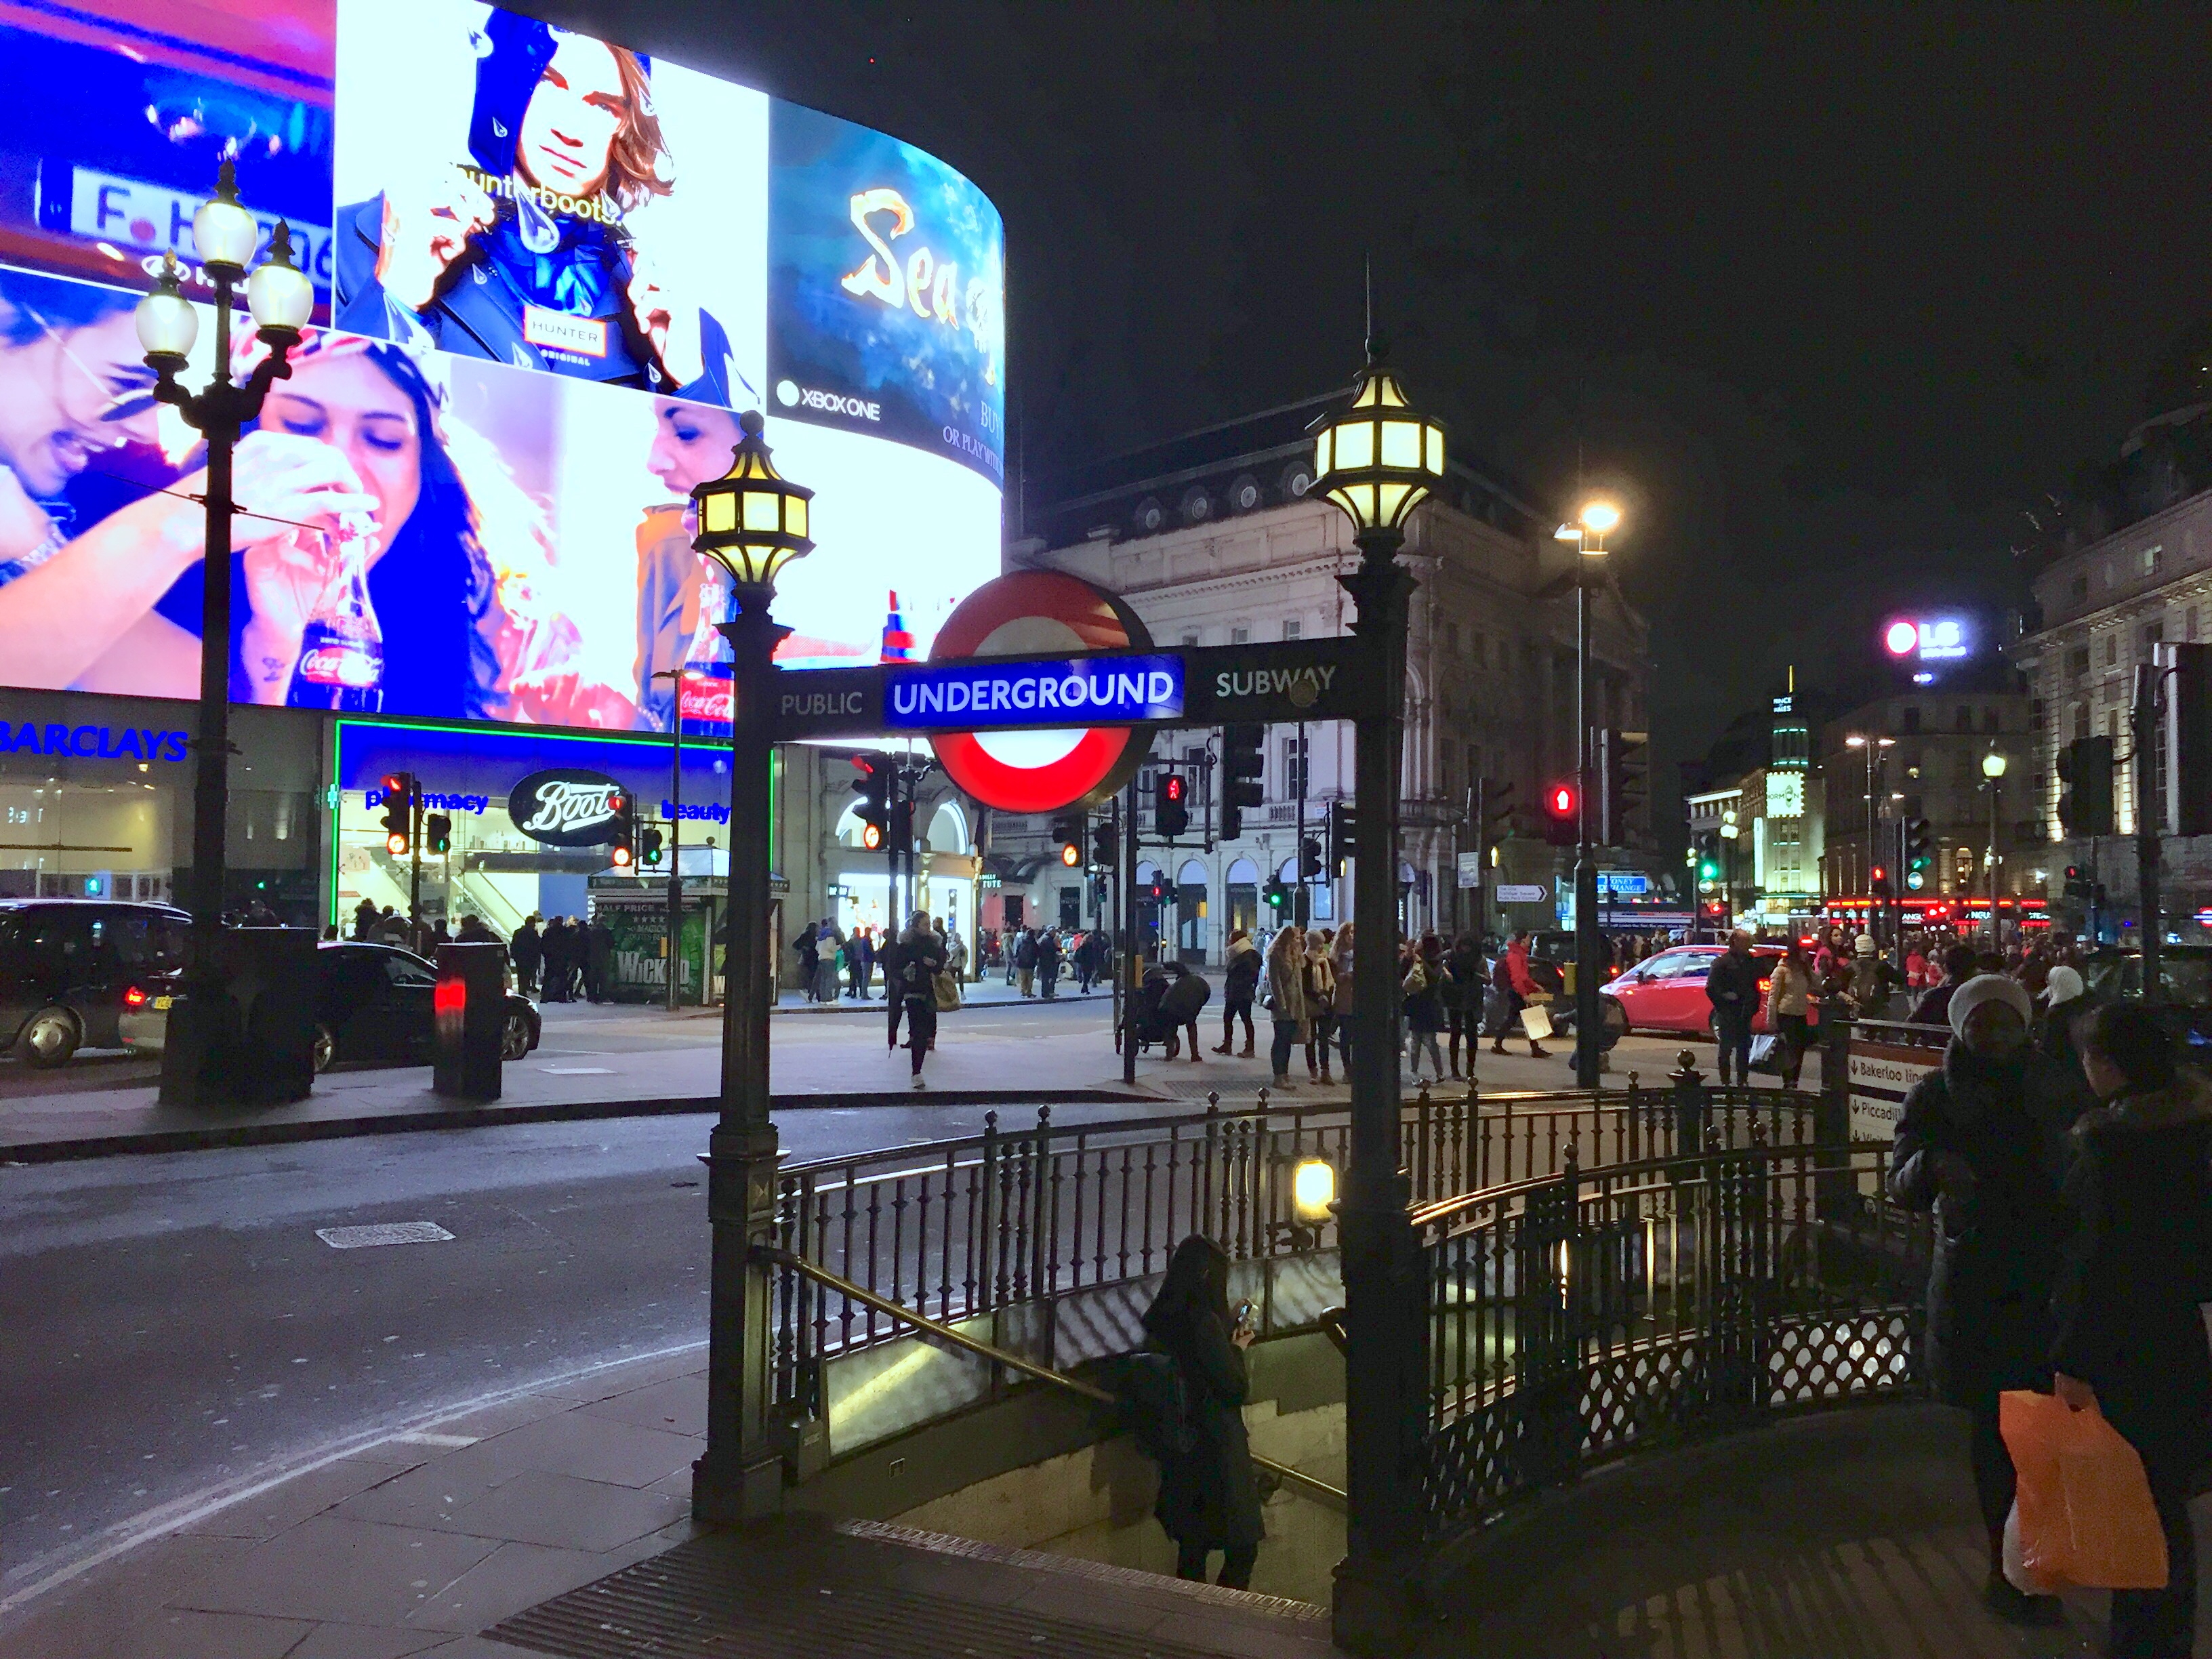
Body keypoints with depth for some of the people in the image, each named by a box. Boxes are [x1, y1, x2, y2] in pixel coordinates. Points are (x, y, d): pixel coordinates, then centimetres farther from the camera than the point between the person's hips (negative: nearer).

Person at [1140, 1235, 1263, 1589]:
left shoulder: (1161, 1319, 4)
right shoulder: (1204, 1322, -21)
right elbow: (1234, 1387, -17)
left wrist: (1231, 1325, 20)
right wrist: (1238, 1349, -1)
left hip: (1181, 1447, 9)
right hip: (1216, 1447, -9)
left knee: (1192, 1546, 17)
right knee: (1242, 1547, 1)